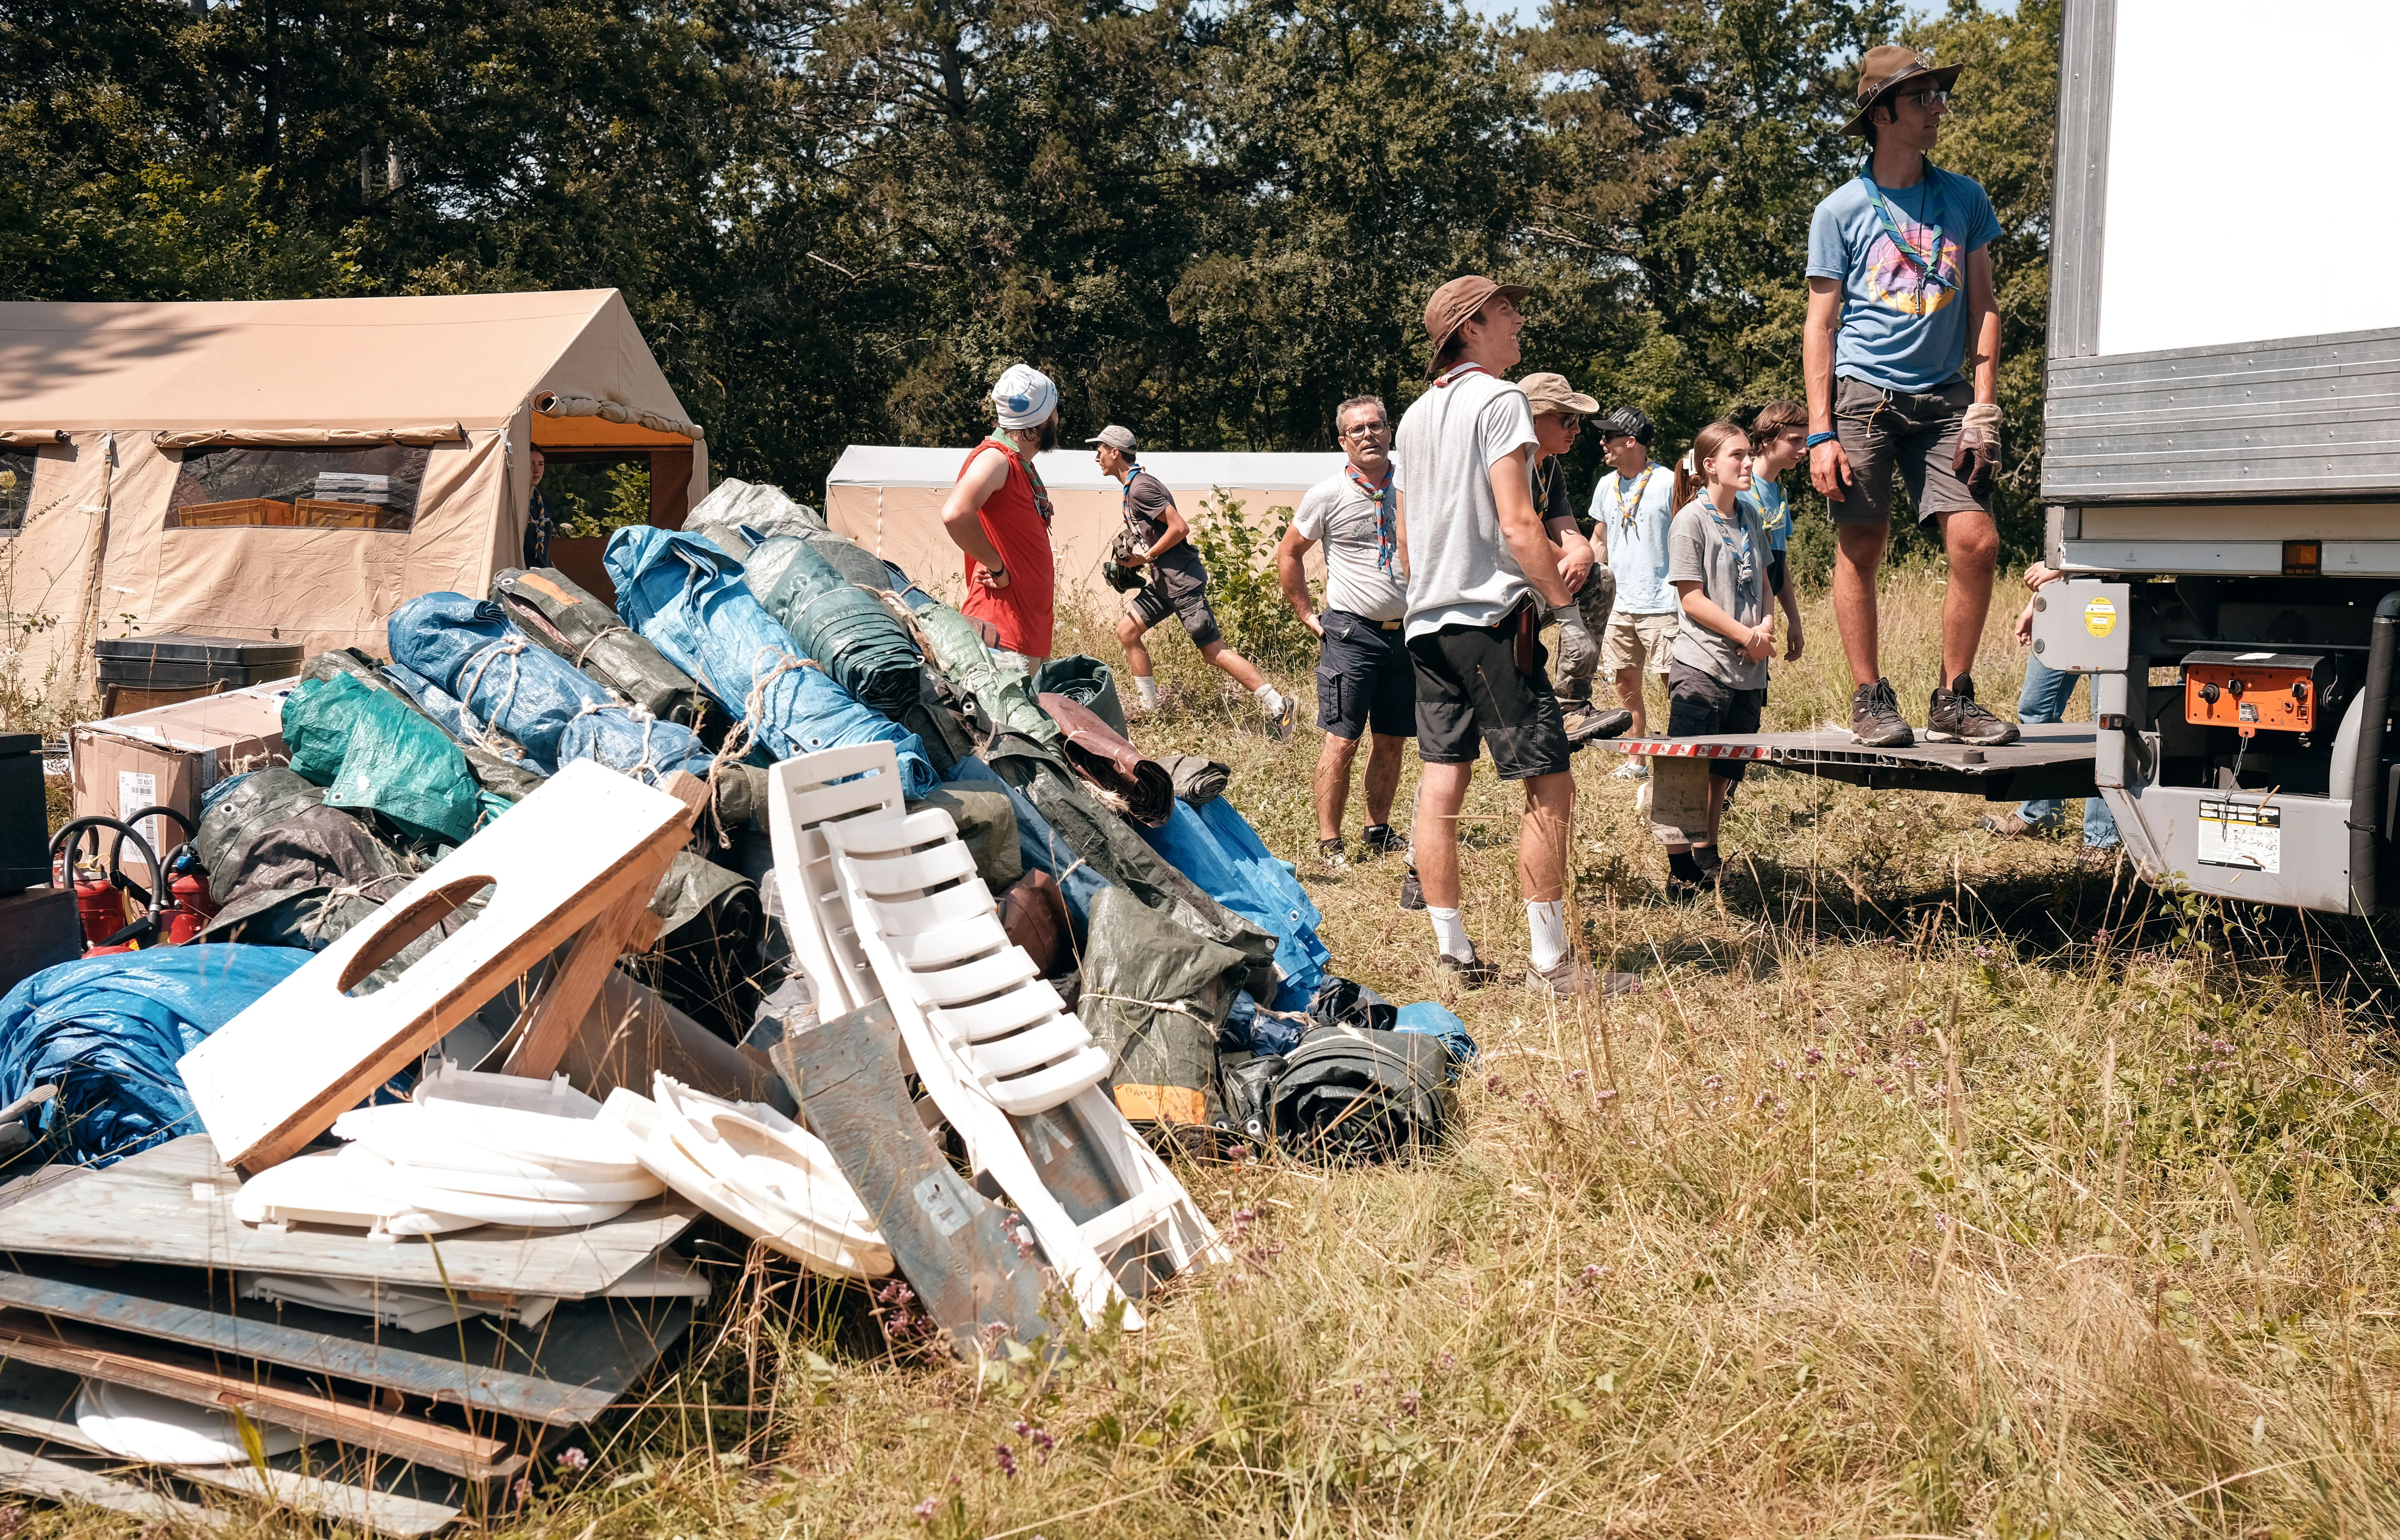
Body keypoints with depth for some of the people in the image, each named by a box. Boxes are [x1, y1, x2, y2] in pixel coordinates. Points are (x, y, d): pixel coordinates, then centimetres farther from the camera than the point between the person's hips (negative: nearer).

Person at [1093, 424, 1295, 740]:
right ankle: (1151, 709, 17)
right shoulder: (1133, 486, 16)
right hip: (1164, 581, 11)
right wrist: (1132, 555, 9)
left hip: (1182, 580, -11)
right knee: (1127, 631, 11)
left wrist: (1146, 557, -13)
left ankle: (1278, 707, -10)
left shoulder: (1141, 488, -16)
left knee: (1214, 650, -11)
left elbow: (1180, 527, -21)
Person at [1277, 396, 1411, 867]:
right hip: (1352, 633, -4)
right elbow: (1287, 554, 5)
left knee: (1391, 740, 10)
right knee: (1342, 740, -7)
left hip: (1405, 632, 4)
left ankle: (1379, 832, 22)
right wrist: (1308, 615, 2)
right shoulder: (1328, 495, -4)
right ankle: (1329, 843, -2)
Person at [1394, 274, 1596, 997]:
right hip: (1492, 617, -9)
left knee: (1441, 784, 7)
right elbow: (1517, 526, -16)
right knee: (1548, 785, -5)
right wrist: (1555, 588, -4)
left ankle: (1452, 952, 10)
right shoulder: (1498, 401, -8)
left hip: (1427, 620, 9)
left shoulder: (1416, 416, 17)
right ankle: (1551, 962, -7)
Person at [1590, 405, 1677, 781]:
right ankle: (1635, 759, 18)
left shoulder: (1668, 484, -6)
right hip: (1619, 605, 6)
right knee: (1625, 684, 8)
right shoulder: (1606, 487, 12)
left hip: (1661, 605, -6)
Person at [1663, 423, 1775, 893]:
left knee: (1723, 774, 14)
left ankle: (1707, 856, 26)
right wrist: (1746, 635, -14)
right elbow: (1692, 599, -12)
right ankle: (1680, 869, 0)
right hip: (1703, 665, -7)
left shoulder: (1751, 517, 13)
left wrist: (1766, 624, 0)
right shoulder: (1692, 520, -8)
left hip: (1748, 670, 7)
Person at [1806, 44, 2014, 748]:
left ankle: (1954, 700, 4)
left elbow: (1982, 307, 13)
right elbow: (1820, 326, 1)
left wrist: (1983, 409, 3)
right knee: (1860, 550, -2)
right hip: (1863, 393, -2)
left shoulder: (1964, 200, 11)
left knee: (1977, 541, -8)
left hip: (1943, 395, 3)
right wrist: (1820, 433, -7)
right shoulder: (1841, 211, 2)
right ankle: (1870, 701, 9)